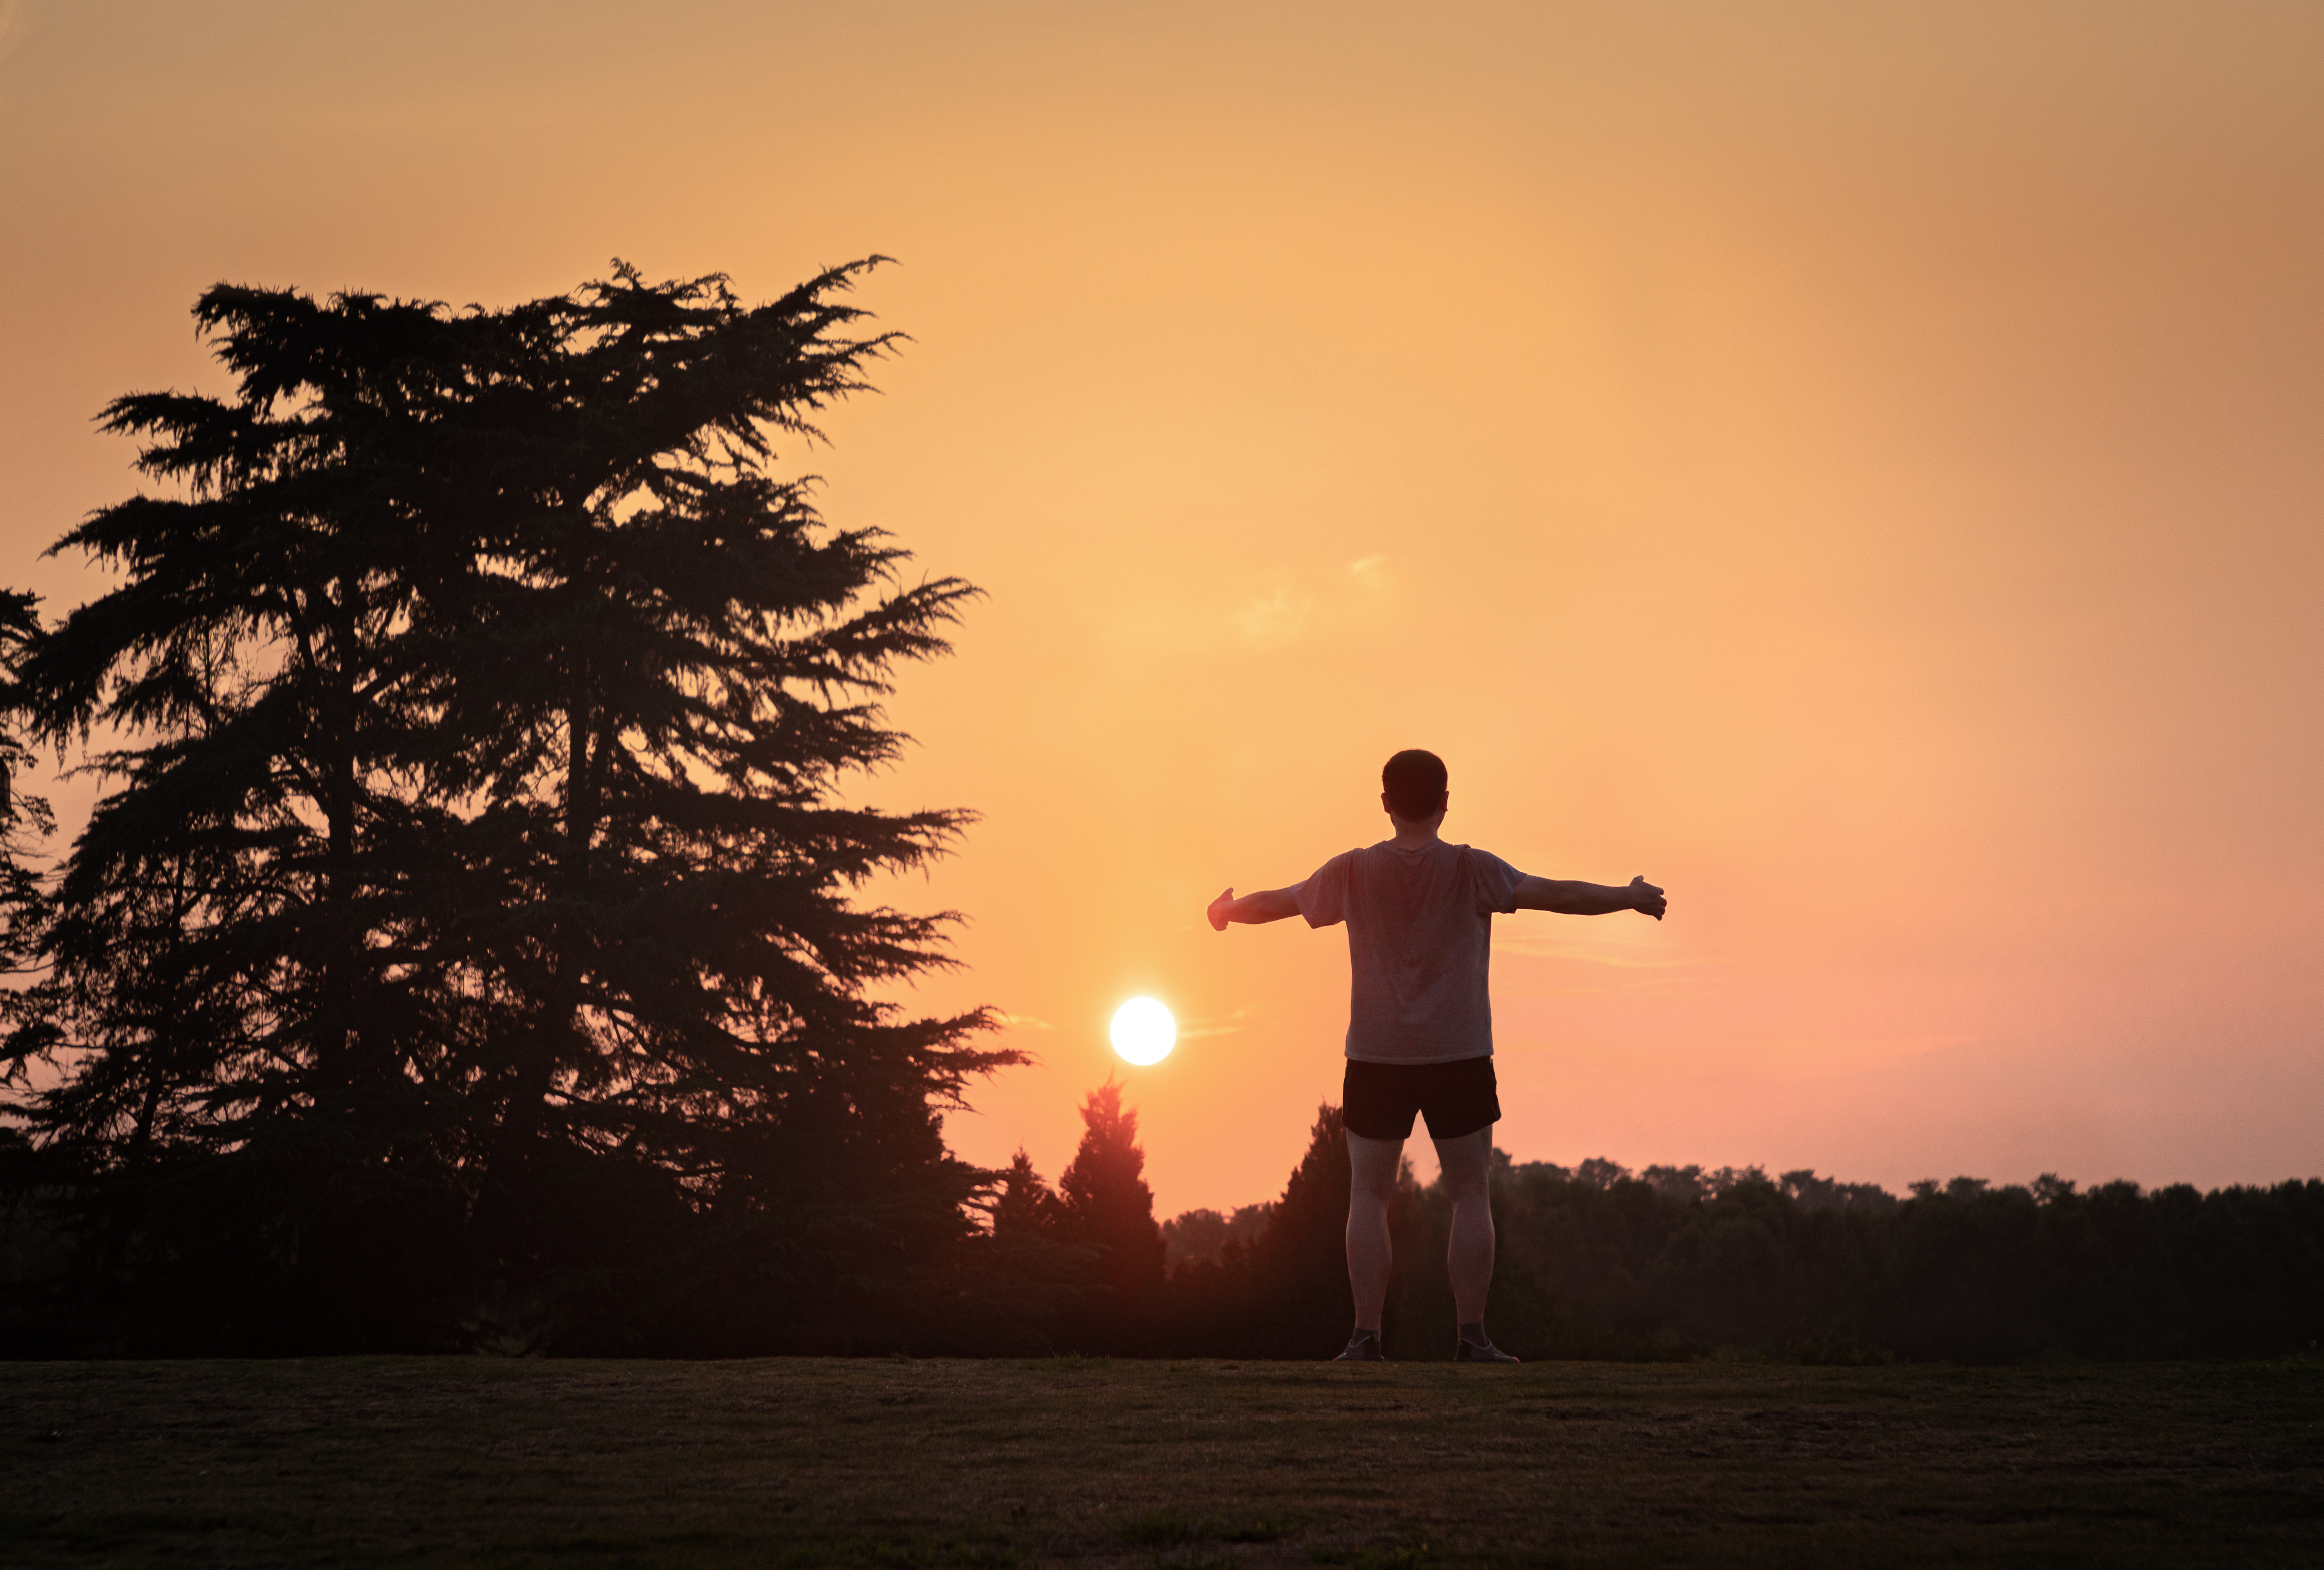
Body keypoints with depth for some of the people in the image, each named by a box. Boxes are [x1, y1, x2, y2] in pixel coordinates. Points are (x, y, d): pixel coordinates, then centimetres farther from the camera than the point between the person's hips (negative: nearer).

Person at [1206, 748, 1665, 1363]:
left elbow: (1277, 902, 11)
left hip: (1376, 1058, 1)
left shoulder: (1354, 872, -1)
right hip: (1458, 1057, -1)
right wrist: (1629, 898, -2)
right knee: (1472, 1193, 6)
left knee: (1368, 1193, 7)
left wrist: (1227, 911, 30)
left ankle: (1366, 1337, 1)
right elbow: (1554, 894, -13)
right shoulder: (1470, 870, -7)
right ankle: (1472, 1337, 0)